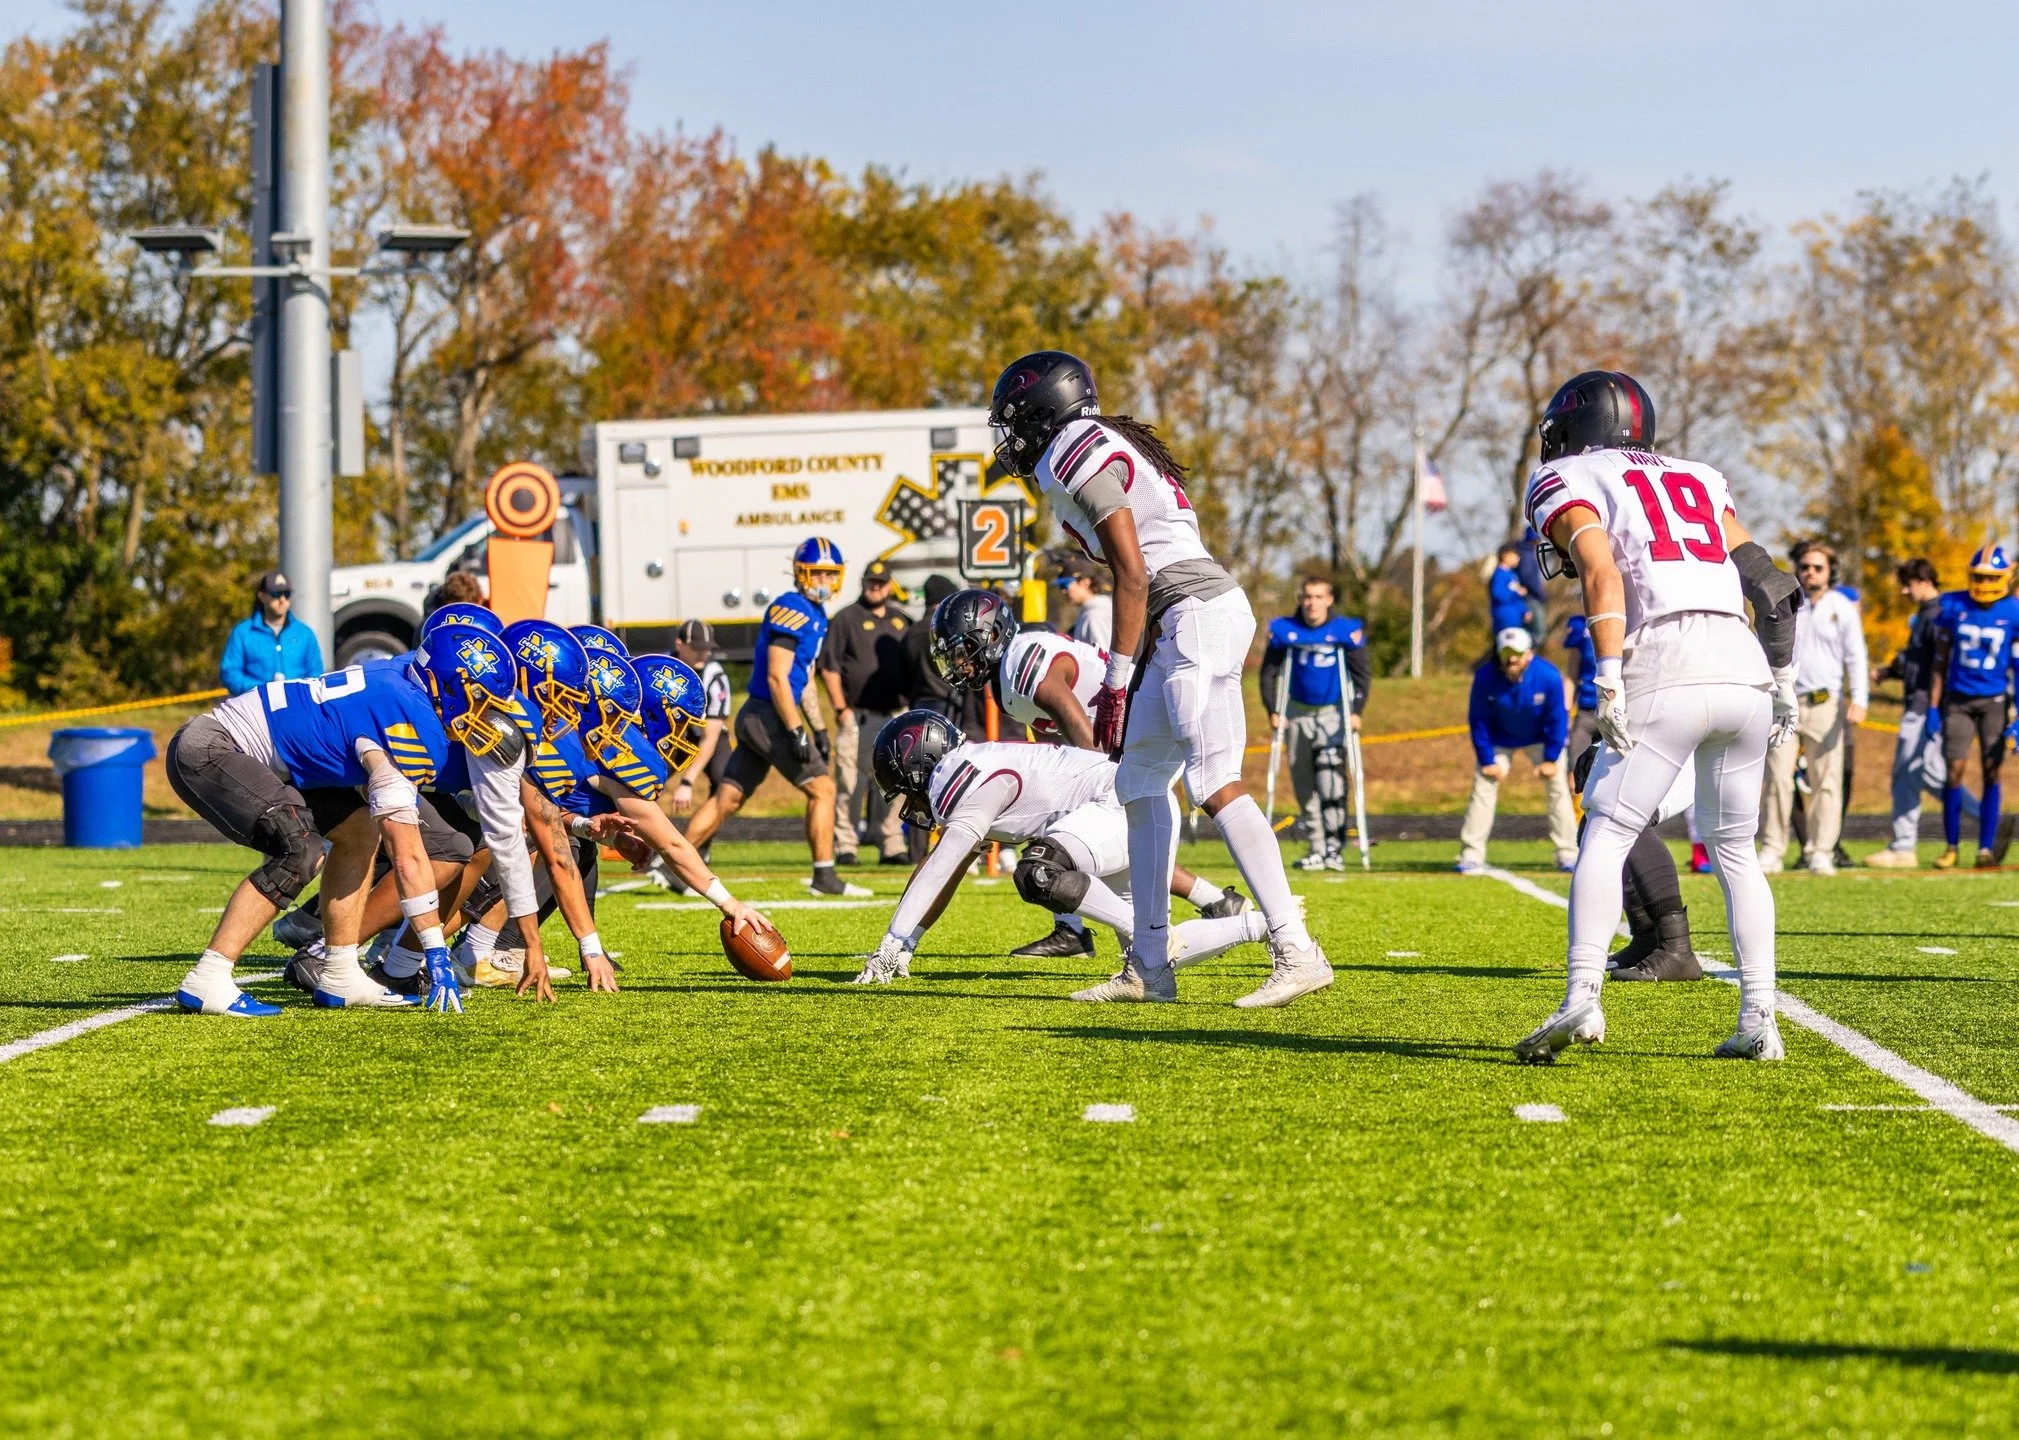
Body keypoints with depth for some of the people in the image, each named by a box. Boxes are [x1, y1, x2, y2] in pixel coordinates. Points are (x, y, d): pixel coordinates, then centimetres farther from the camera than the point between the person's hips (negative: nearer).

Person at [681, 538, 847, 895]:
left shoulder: (815, 615, 16)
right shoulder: (791, 611, -14)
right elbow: (776, 678, -19)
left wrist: (818, 729, 22)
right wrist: (796, 731, -22)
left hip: (756, 718, 10)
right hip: (769, 716, -10)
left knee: (728, 798, 10)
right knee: (822, 788, -6)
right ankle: (824, 876, -3)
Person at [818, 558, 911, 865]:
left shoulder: (901, 622, 16)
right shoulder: (846, 618, 0)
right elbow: (829, 667, -4)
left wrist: (908, 708, 10)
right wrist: (841, 709, -10)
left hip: (894, 716, 5)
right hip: (856, 715, -5)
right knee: (850, 782, -5)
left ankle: (891, 845, 9)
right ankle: (845, 846, -2)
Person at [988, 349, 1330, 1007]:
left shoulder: (1077, 455, -9)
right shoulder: (1100, 450, 21)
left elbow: (1133, 576, -14)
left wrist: (1118, 681, -10)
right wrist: (1128, 673, 22)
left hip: (1196, 614, -11)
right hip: (1187, 622, 11)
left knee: (1217, 785, -15)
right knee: (1141, 783, 13)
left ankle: (1296, 953, -20)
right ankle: (1148, 966, 15)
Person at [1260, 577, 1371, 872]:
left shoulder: (1345, 630, -8)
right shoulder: (1284, 630, -3)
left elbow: (1363, 672, -3)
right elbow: (1269, 671, 3)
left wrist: (1356, 711, -11)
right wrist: (1273, 710, -5)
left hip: (1334, 712, -3)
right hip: (1298, 712, 3)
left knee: (1331, 776, -18)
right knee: (1303, 783, 4)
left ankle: (1334, 847, -17)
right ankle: (1316, 849, 12)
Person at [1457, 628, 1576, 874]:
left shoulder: (1549, 676, -29)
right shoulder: (1485, 676, -28)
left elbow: (1557, 720, -17)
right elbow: (1478, 721, -16)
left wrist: (1551, 759, -14)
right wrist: (1486, 760, -15)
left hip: (1541, 738, 0)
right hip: (1500, 740, 0)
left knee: (1558, 786, -6)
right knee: (1483, 786, -9)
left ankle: (1568, 854, 3)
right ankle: (1471, 856, -5)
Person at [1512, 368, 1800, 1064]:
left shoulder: (1570, 485, 10)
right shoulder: (1697, 479, 28)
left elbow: (1603, 573, -9)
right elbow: (1767, 580, 21)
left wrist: (1610, 680, -16)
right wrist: (1783, 682, 25)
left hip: (1666, 671, -5)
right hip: (1745, 668, 5)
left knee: (1605, 838, -2)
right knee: (1734, 851, 15)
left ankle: (1581, 998, -17)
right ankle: (1759, 1021, 9)